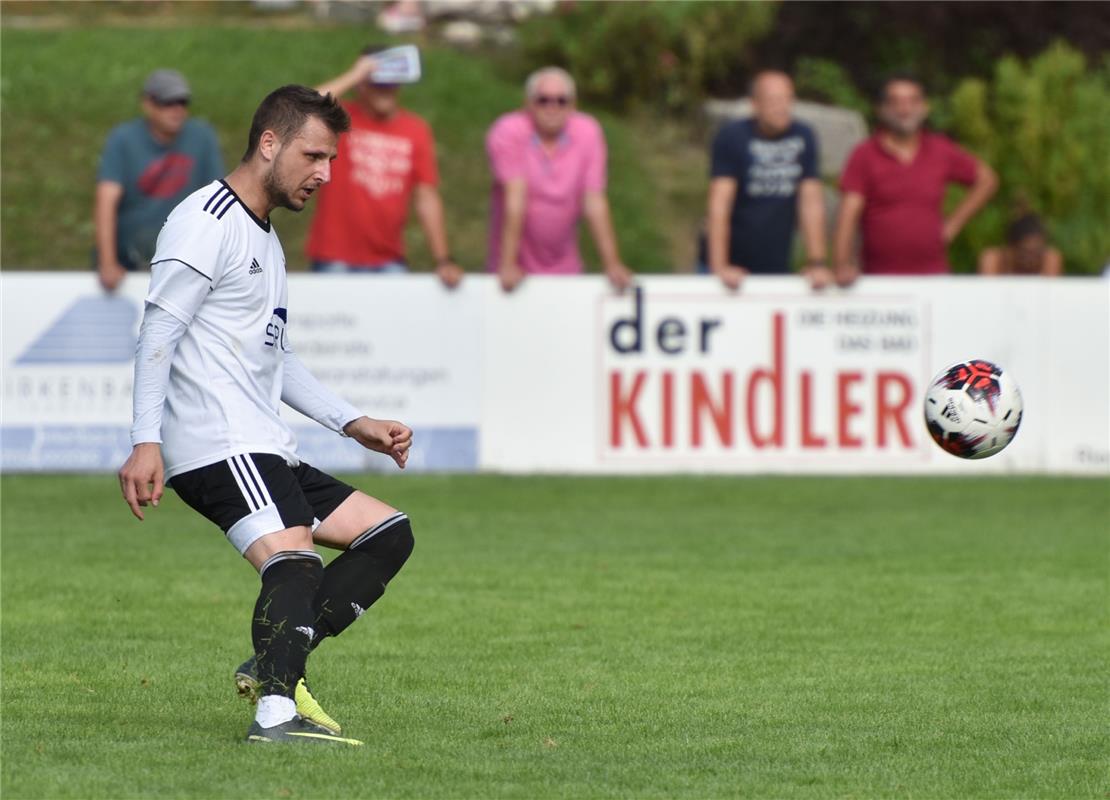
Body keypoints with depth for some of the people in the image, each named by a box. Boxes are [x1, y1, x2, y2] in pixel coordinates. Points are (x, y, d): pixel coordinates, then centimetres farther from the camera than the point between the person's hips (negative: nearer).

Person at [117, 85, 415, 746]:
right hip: (218, 446, -10)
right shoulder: (207, 222, -6)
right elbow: (160, 331, -14)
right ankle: (277, 711, -43)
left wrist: (354, 423, 25)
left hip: (268, 454, 10)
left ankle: (276, 664, -2)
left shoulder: (266, 240, 25)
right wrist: (146, 441, -22)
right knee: (296, 560, -30)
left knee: (389, 534, 8)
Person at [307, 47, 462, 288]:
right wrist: (352, 76, -17)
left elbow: (426, 197, 6)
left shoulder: (415, 130, 5)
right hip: (336, 262, -3)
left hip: (388, 263, 3)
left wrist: (443, 260, 0)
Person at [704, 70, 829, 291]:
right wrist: (720, 267, -23)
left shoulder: (804, 138, 4)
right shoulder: (732, 137, -8)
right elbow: (719, 203, -15)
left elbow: (812, 203, 3)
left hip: (777, 270, 3)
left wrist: (817, 263, -4)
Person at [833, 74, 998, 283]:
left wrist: (954, 223, 12)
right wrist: (843, 264, -22)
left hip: (932, 273, 2)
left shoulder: (942, 152, 8)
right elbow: (848, 214, -8)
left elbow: (986, 180, 22)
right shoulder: (865, 155, 0)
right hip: (880, 277, -2)